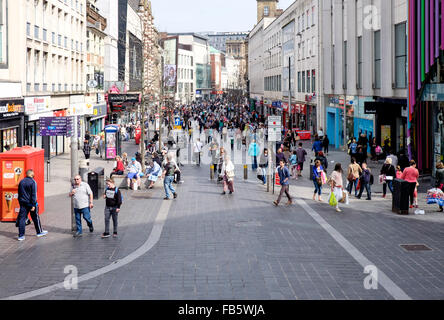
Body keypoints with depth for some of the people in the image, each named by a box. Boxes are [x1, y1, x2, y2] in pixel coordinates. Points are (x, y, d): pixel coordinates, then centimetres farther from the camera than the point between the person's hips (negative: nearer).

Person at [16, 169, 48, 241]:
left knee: (22, 218, 3)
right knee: (36, 218, 10)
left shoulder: (21, 182, 8)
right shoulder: (33, 182, -12)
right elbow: (33, 194, -17)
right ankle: (39, 232, 24)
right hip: (30, 203, -5)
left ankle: (21, 235, -1)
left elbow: (19, 193, 15)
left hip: (23, 203, 5)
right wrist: (33, 205, -16)